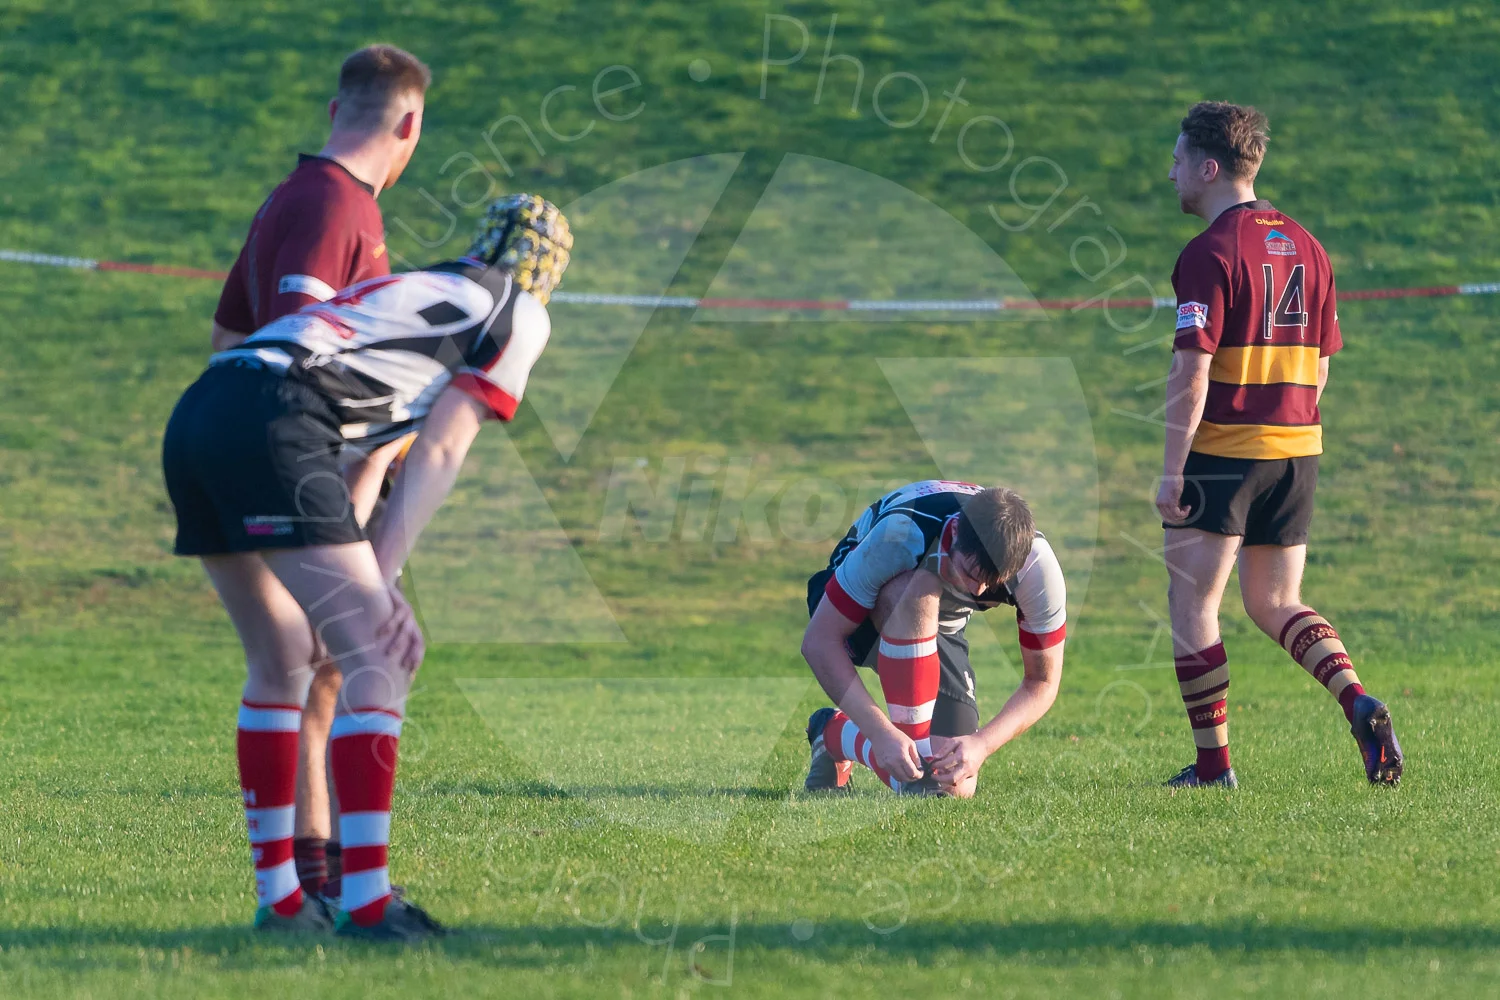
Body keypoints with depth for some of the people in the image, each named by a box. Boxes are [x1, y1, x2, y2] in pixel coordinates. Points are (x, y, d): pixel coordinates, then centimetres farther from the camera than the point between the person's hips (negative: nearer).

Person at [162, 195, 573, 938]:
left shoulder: (412, 287, 34)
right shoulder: (520, 314, 13)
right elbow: (439, 452, 3)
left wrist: (368, 580, 21)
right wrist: (382, 571, 0)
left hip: (192, 422, 8)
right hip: (273, 424, -8)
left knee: (281, 661, 19)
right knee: (376, 657, -5)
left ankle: (277, 896, 22)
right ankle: (365, 900, -10)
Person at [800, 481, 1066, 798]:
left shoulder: (1038, 566, -31)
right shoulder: (900, 534, -40)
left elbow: (1042, 683, -19)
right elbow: (819, 642, -35)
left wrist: (981, 745, -37)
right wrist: (882, 732, -44)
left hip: (942, 627, 4)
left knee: (956, 788, -14)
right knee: (918, 590, -41)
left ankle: (834, 732, 13)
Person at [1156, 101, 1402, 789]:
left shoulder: (1210, 254, -13)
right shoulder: (1304, 246, 10)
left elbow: (1192, 371, -19)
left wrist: (1172, 469, -16)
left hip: (1222, 451, -7)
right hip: (1297, 450, 7)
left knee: (1192, 605, 4)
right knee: (1274, 604, 16)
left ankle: (1213, 764, 4)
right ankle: (1359, 703, -8)